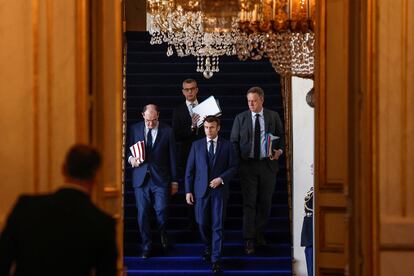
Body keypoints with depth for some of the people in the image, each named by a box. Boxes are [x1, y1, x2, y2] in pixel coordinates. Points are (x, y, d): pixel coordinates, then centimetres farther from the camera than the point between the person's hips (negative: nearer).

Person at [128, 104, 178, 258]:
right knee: (142, 213, 0)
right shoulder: (135, 129, 6)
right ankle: (146, 246, 13)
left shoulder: (167, 131, 2)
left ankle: (163, 233, 25)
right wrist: (131, 159, -9)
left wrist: (174, 181, 5)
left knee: (161, 211, -8)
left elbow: (172, 157, 5)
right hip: (140, 178, 2)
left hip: (160, 178, -1)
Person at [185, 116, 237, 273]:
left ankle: (216, 259, -1)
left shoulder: (226, 146, 3)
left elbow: (233, 167, 4)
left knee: (217, 225, -3)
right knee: (202, 223, 5)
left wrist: (221, 179, -12)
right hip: (201, 190, 1)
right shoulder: (197, 145, 6)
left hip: (219, 190, -1)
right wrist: (188, 191, 0)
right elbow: (190, 169, 6)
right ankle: (208, 248, 32)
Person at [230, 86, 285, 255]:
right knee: (249, 203, -7)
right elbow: (234, 141, 6)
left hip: (268, 165, 1)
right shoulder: (240, 118, 5)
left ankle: (259, 234, 23)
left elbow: (281, 137, 12)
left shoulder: (273, 117, 6)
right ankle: (249, 240, -8)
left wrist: (279, 151, -8)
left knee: (265, 202, 7)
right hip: (247, 165, -1)